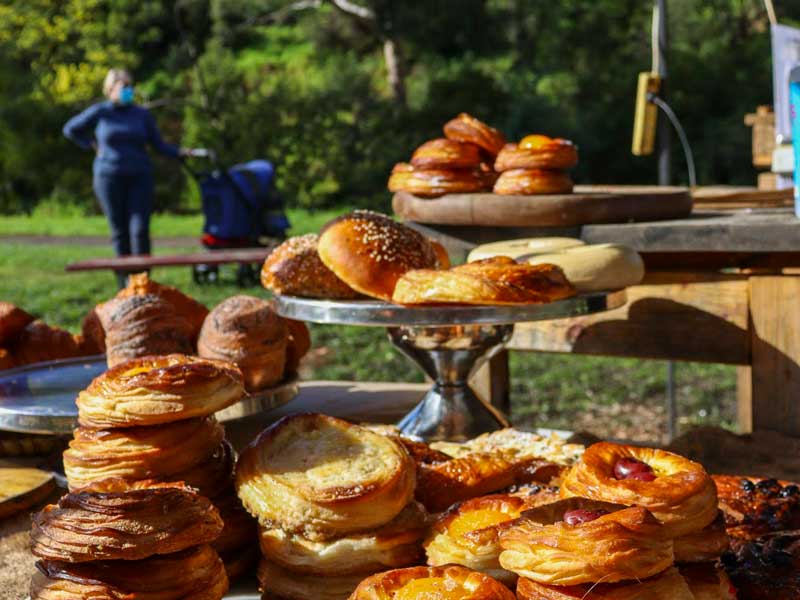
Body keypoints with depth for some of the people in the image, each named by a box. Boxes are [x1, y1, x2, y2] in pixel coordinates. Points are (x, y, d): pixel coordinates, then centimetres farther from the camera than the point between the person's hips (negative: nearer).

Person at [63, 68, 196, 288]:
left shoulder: (142, 114, 8)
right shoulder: (99, 112, 4)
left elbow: (159, 144, 8)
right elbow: (70, 129, 15)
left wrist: (180, 152, -8)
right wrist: (92, 146, 7)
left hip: (139, 178, 1)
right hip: (109, 177, -1)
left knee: (140, 229, -9)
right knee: (119, 231, 3)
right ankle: (124, 281, 12)